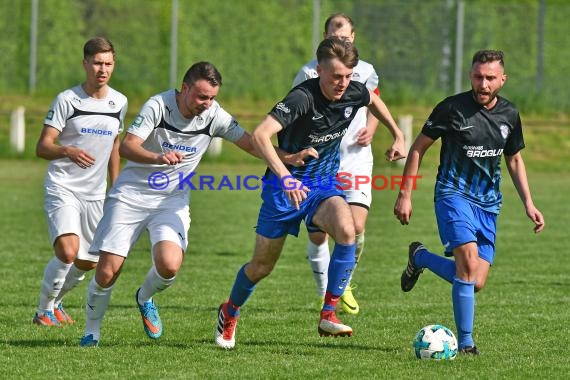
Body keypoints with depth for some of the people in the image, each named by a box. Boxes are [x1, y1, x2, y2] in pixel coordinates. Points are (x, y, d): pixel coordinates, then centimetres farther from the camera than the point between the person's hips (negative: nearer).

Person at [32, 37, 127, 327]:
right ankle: (44, 311, -6)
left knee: (87, 263, 10)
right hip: (62, 188, -6)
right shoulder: (67, 99, -10)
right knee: (67, 251, -25)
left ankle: (55, 302, 37)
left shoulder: (119, 102, 6)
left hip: (95, 194, 6)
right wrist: (68, 151, -33)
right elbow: (42, 147, -13)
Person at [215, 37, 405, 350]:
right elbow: (260, 135, -41)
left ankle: (328, 315, -19)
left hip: (324, 184, 4)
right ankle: (229, 313, 38)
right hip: (287, 185, -4)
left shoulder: (354, 93, -8)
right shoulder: (302, 98, -28)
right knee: (262, 265, 7)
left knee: (346, 230, -28)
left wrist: (397, 136, 20)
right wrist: (285, 177, -51)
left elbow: (374, 100, 20)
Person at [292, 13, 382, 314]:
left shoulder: (366, 72, 6)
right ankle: (325, 294, 19)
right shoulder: (309, 73, -2)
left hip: (356, 160, 1)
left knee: (356, 226, -13)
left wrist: (370, 129, -1)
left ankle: (345, 285, 11)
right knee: (317, 233, 0)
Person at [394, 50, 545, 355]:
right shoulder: (452, 108, -10)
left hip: (488, 203, 5)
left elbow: (514, 159, 20)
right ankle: (465, 342, -8)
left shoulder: (509, 115, 4)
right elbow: (418, 148, -1)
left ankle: (420, 258, 25)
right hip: (454, 193, -5)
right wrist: (405, 195, -4)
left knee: (476, 283, 0)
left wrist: (528, 204, 12)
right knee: (469, 264, -25)